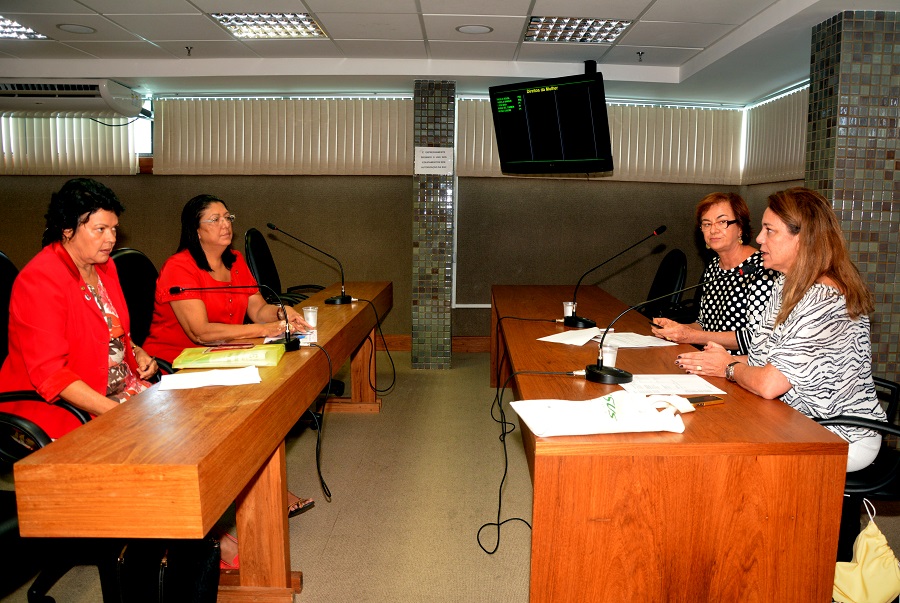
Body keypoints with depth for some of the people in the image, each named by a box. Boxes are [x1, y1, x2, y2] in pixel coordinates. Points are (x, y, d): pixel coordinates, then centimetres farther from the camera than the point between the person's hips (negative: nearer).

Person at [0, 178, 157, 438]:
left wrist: (137, 353, 5)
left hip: (121, 387, 8)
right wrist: (115, 413, -29)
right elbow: (49, 372, -22)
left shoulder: (104, 266, 10)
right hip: (57, 405, -8)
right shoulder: (39, 280, -17)